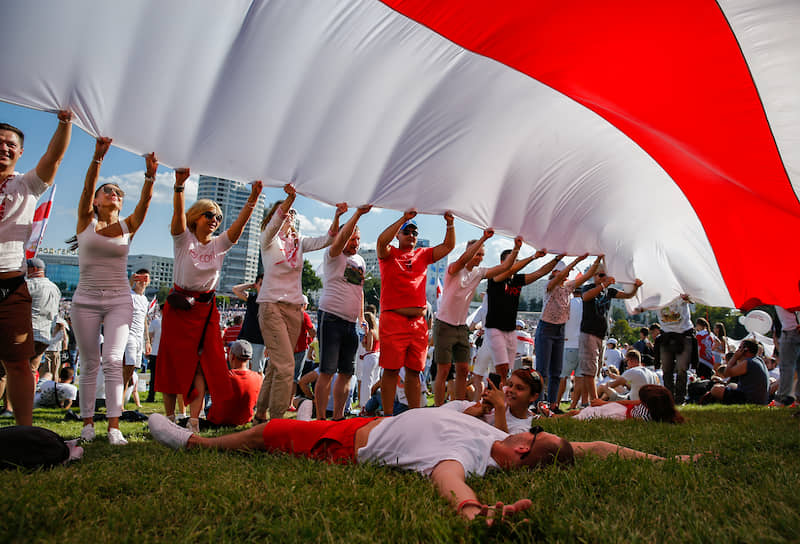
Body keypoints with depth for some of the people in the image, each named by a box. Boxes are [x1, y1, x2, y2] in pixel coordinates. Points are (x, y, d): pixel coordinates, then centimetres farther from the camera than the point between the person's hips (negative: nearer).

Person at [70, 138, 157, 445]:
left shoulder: (128, 227, 8)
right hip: (86, 300, 0)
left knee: (112, 361, -9)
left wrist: (150, 176, -25)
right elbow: (87, 187, -9)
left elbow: (145, 202, -8)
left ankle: (114, 427, -11)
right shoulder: (86, 222, 6)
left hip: (119, 301, 0)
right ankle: (88, 423, 14)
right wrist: (98, 157, -23)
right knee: (89, 364, 4)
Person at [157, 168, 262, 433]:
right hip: (178, 307, -2)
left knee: (202, 364, -5)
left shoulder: (219, 244, 7)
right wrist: (179, 185, -35)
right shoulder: (184, 239, 0)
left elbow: (240, 222, -6)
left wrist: (253, 197, -20)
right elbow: (178, 212, -18)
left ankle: (193, 421, -3)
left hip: (206, 309, 2)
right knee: (172, 362, 4)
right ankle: (169, 418, 16)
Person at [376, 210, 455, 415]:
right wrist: (404, 218, -16)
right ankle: (388, 416, 2)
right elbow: (382, 240, -14)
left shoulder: (423, 254, 19)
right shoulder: (389, 254, 6)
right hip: (393, 319, -4)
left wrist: (450, 224, 4)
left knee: (414, 370, 9)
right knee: (391, 369, -4)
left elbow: (448, 246, 16)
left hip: (418, 321, 5)